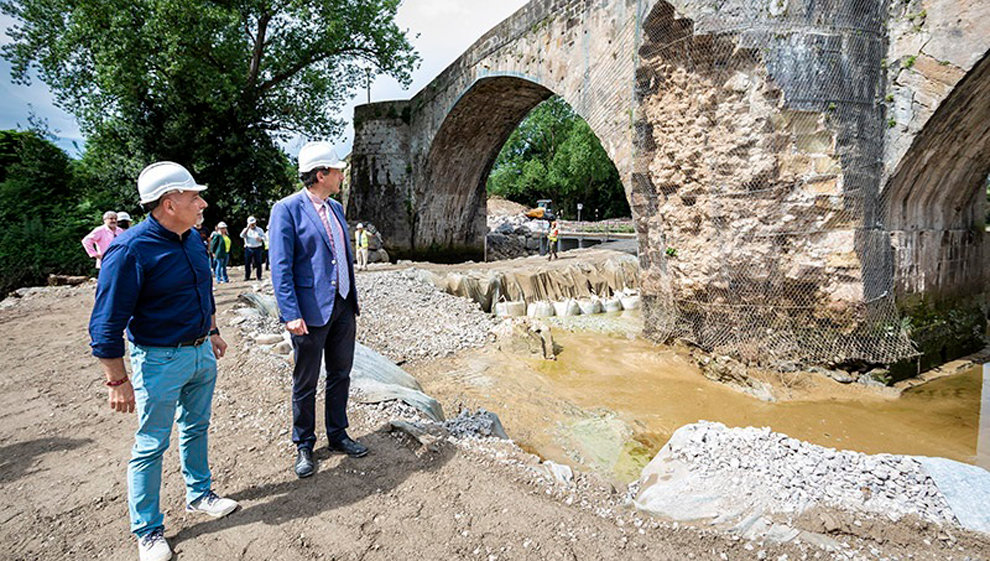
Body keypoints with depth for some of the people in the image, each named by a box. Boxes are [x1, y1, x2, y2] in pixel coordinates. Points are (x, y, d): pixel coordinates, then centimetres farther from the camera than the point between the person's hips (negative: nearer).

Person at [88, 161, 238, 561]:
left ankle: (199, 495, 41)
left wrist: (212, 332, 23)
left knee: (196, 428, 21)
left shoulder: (193, 238, 2)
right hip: (161, 360, -7)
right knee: (151, 446, 7)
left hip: (201, 353, 7)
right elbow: (106, 323, -19)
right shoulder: (131, 250, -22)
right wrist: (118, 381, -17)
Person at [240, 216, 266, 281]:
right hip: (248, 249, 1)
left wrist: (260, 239, -18)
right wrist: (248, 227, -12)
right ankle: (247, 277, 10)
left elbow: (264, 238, 5)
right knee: (247, 263, 2)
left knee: (258, 263, -1)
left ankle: (259, 277, 5)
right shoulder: (246, 230, 9)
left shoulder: (260, 230, 9)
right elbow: (242, 235, -10)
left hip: (257, 248, -1)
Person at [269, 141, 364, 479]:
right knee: (305, 382, 7)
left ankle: (338, 436, 32)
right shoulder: (287, 209, -10)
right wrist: (291, 314, -20)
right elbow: (281, 267, -14)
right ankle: (304, 447, 23)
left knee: (340, 374, 16)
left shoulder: (335, 208, 12)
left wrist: (353, 299, 16)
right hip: (311, 311, -7)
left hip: (343, 306, 7)